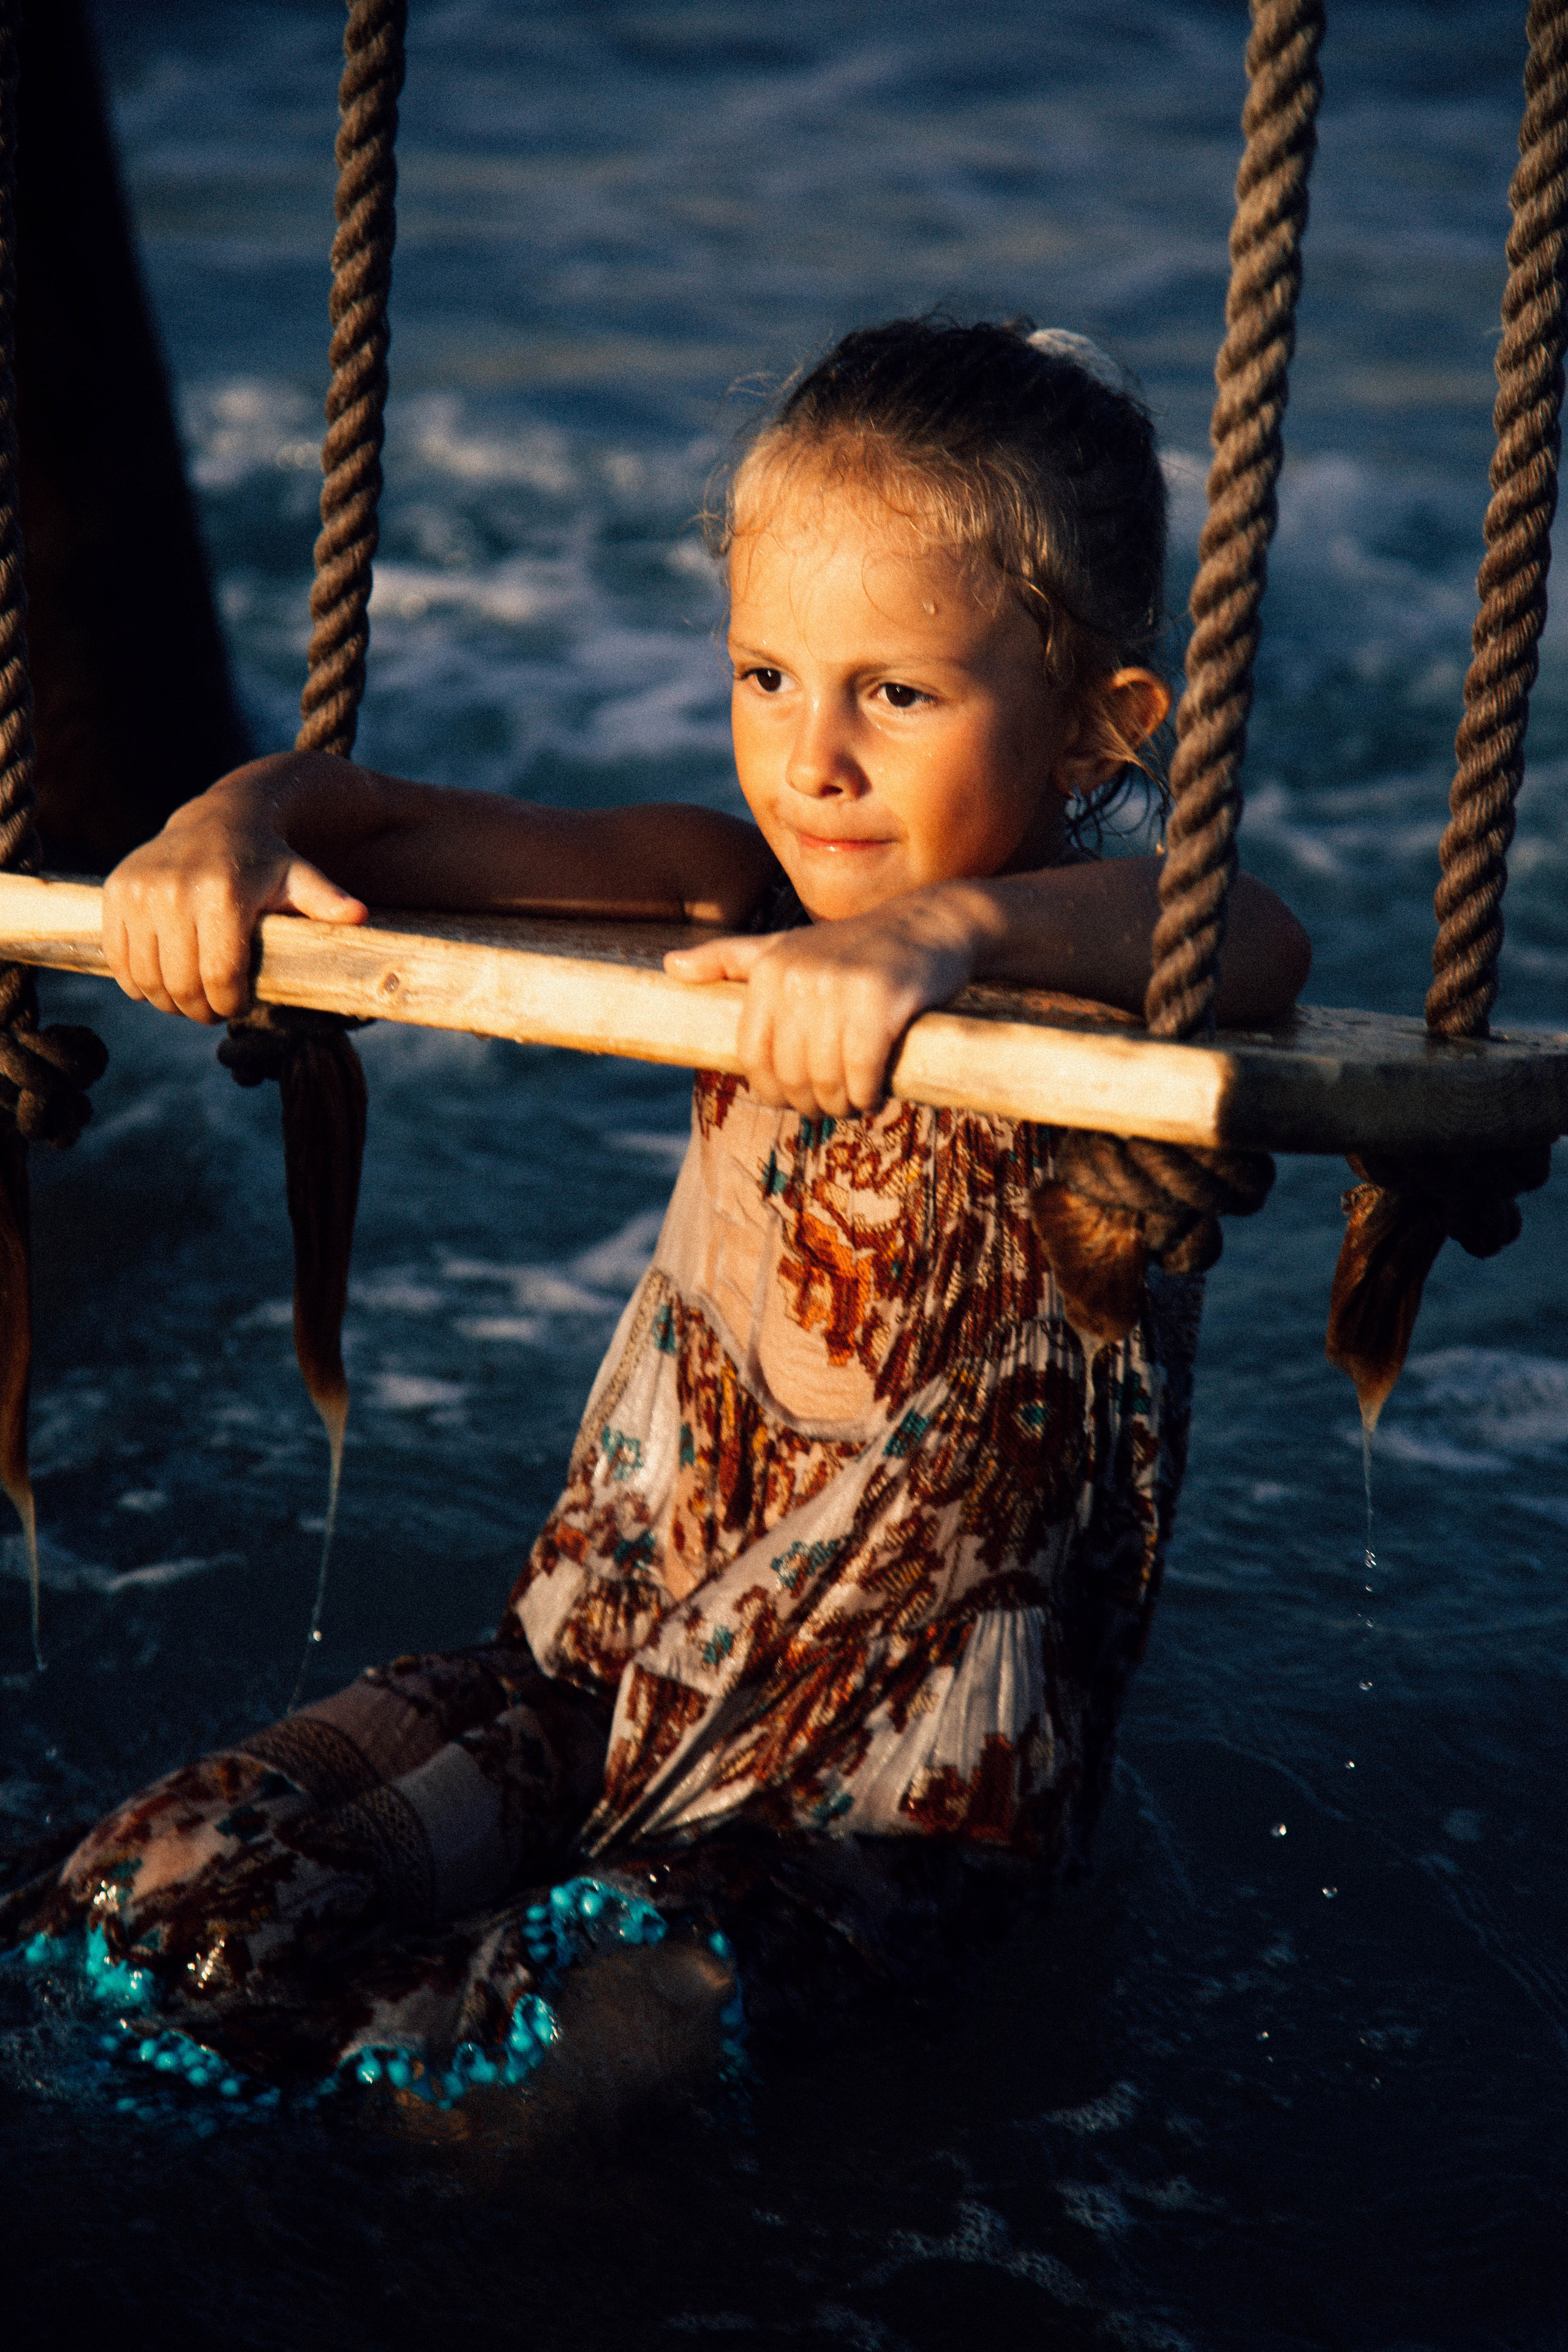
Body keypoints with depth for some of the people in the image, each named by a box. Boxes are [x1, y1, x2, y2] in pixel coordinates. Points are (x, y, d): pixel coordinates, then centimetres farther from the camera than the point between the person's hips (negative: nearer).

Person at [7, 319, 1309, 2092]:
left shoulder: (1084, 966, -18)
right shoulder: (735, 907, 0)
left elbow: (1253, 947, -42)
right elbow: (397, 830, 3)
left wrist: (952, 928, -57)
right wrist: (233, 819, -18)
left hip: (910, 1782, -5)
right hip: (602, 1662, 5)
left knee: (543, 2026, -25)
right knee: (166, 1887, -8)